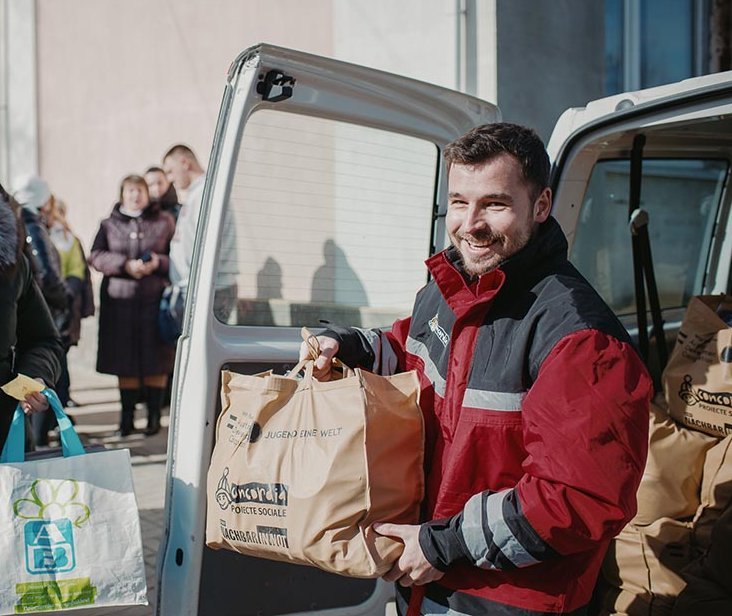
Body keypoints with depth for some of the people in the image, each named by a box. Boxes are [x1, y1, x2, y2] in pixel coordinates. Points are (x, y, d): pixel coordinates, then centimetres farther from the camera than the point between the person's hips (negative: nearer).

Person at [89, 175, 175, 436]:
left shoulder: (164, 222, 8)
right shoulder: (109, 225, 10)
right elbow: (96, 256, 1)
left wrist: (159, 262, -13)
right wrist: (125, 265, -13)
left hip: (155, 297, -1)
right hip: (120, 299, 1)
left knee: (155, 360, 0)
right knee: (124, 359, 3)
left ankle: (154, 415, 11)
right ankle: (127, 416, 13)